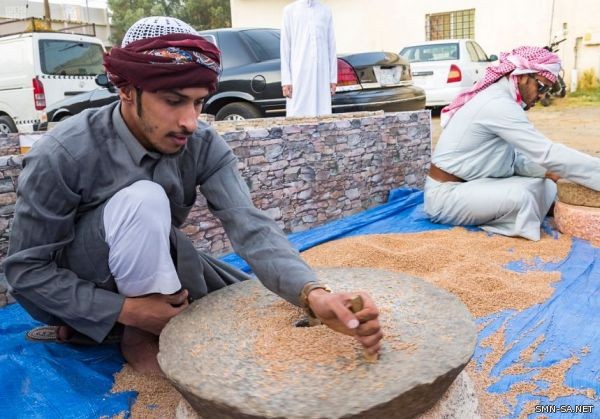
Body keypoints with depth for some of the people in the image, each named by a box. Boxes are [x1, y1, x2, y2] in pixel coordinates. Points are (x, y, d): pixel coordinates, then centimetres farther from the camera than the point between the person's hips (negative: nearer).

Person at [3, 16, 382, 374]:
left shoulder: (204, 145, -18)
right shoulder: (64, 155, -28)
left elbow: (250, 226, -30)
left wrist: (314, 294, -47)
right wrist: (129, 309, -30)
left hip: (149, 266, 4)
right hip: (84, 288, -4)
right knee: (145, 199, -34)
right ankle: (144, 334, -12)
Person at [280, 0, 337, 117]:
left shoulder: (326, 11, 13)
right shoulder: (290, 10, 6)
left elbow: (331, 46, 12)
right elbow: (285, 46, 2)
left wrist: (333, 78, 6)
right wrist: (286, 80, -5)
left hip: (322, 75, 2)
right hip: (299, 74, -2)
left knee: (323, 116, 0)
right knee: (297, 116, -5)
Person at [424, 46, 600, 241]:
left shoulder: (499, 99, 10)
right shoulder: (498, 104, -22)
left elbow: (517, 158, 9)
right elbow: (547, 153, -26)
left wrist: (550, 173, -4)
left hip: (468, 183, 9)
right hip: (447, 195, -9)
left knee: (546, 185, 3)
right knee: (520, 196, -27)